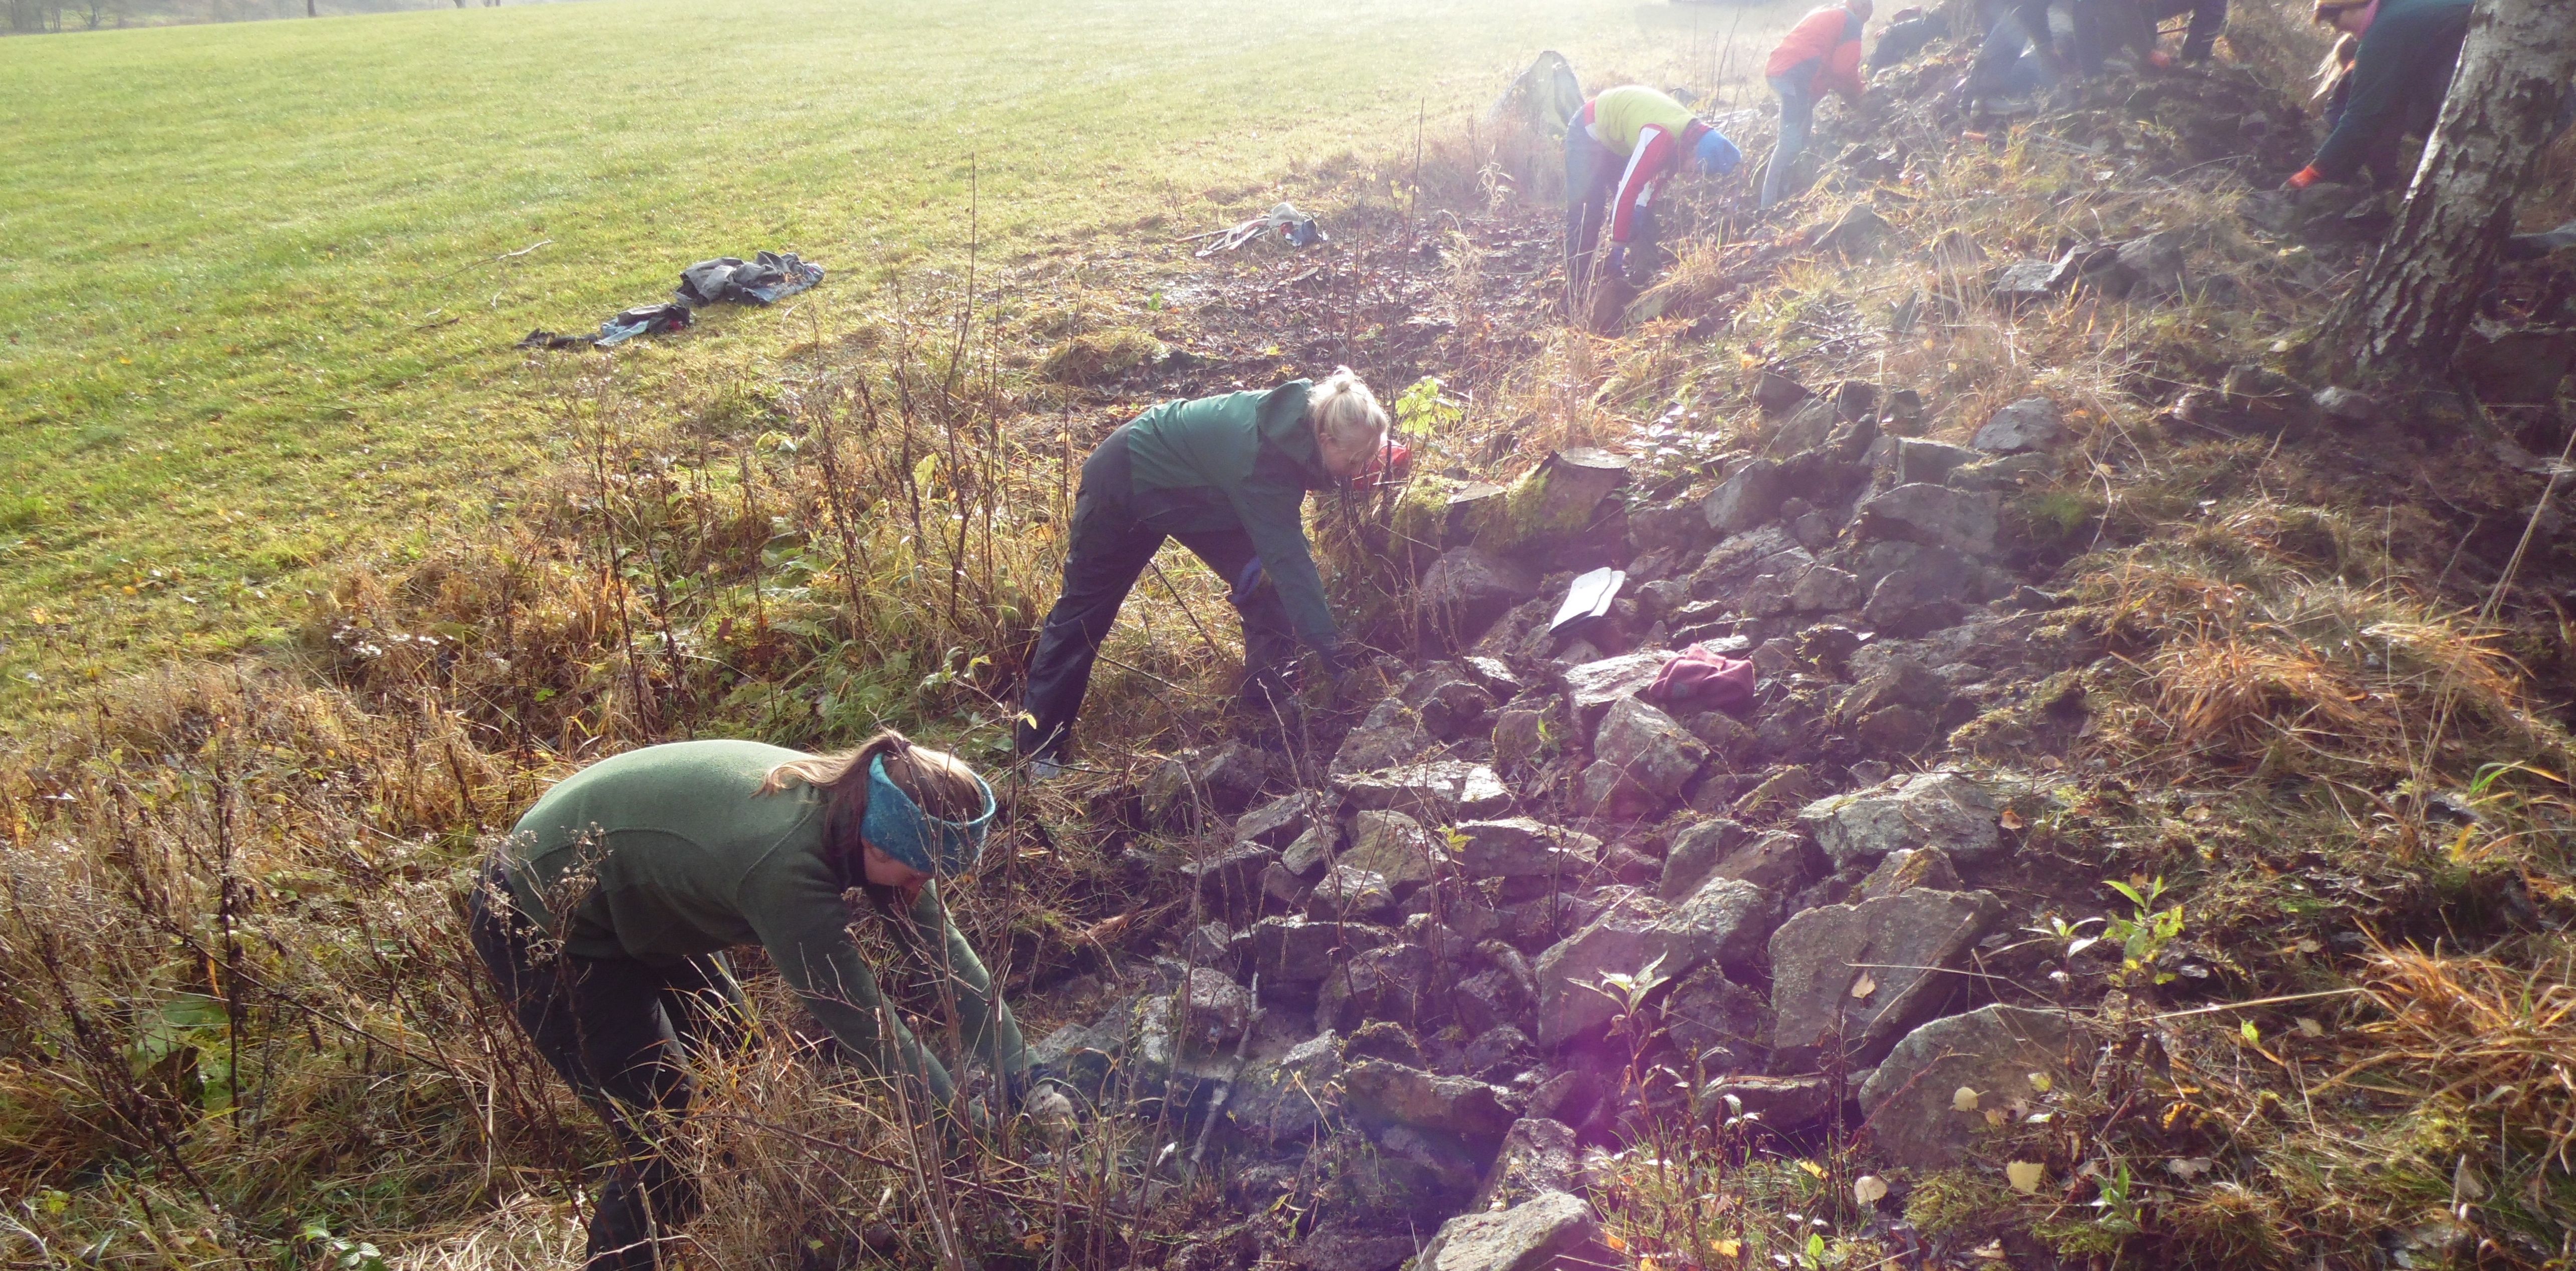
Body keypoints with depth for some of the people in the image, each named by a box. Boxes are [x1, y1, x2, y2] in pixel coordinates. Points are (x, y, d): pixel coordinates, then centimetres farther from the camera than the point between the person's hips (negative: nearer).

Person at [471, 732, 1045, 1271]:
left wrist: (1025, 1078, -8)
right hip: (543, 928, -8)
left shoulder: (851, 804, -14)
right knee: (670, 1139, -7)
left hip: (629, 897, 8)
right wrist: (963, 1118, -20)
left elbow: (946, 951, -7)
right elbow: (860, 1019, -30)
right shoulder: (786, 864, -38)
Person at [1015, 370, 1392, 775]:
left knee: (1265, 585, -6)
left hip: (1194, 488, 7)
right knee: (1086, 611, 5)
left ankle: (1267, 711, 7)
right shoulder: (1263, 456, -39)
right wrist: (1328, 647, -41)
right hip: (1127, 481, -7)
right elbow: (1287, 557, -39)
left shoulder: (1304, 411, -19)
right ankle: (1039, 747, 17)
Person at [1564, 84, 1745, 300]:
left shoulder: (1693, 131, -11)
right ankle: (1574, 297, -13)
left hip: (1620, 142, 8)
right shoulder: (1661, 138, -38)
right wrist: (1618, 248, -33)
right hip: (1590, 134, -8)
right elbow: (1628, 190, -37)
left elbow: (1654, 178, -3)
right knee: (1585, 216, -13)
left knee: (1642, 215, 1)